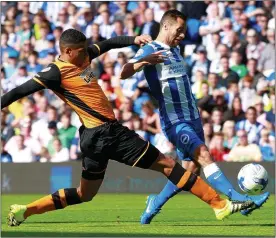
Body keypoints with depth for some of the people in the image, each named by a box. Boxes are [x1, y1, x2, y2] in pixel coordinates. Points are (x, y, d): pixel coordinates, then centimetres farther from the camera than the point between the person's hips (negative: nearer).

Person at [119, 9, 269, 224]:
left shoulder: (175, 50, 17)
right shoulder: (149, 50, -9)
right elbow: (124, 74, -24)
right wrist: (143, 61, -44)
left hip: (192, 118, 9)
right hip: (174, 121, -9)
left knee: (191, 168, 7)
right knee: (203, 155, -23)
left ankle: (154, 205, 23)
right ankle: (239, 199, -35)